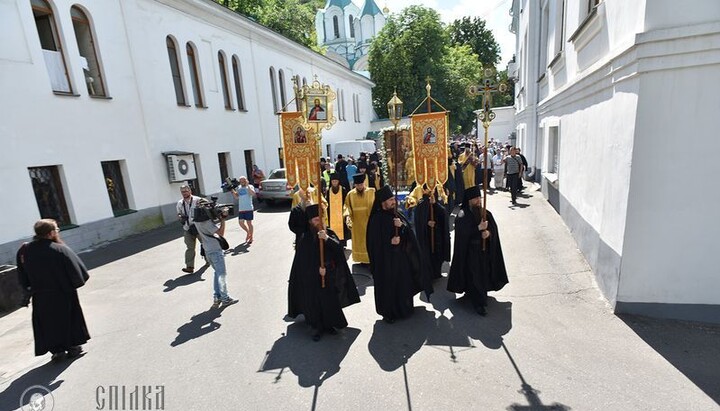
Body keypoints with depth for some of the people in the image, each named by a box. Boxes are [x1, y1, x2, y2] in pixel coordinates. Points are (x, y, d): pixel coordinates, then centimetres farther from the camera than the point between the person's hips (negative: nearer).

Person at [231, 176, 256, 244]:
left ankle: (251, 237, 17)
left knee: (249, 223, 3)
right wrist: (233, 191, -7)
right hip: (240, 209, 5)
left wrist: (247, 186, -21)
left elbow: (253, 194, -21)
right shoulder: (238, 188, 12)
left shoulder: (250, 186, -2)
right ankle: (248, 232, 32)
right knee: (241, 223, 7)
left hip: (248, 208, -5)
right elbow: (236, 197, 6)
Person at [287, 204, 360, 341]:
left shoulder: (329, 233, 0)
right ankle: (316, 328, 21)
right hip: (312, 277, -2)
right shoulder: (305, 238, -8)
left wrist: (327, 238, -28)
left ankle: (328, 324, 28)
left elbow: (338, 247, -14)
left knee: (330, 301, 7)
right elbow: (304, 259, -9)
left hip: (330, 275, 3)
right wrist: (318, 268, -15)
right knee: (315, 301, 3)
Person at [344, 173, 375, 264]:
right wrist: (347, 216, -19)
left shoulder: (371, 192, -6)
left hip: (369, 221, -1)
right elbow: (347, 206, -1)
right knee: (359, 241, 11)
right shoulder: (350, 194, -2)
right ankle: (362, 259, 24)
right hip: (357, 223, 2)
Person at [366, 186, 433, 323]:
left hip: (401, 256, 6)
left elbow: (409, 232, 2)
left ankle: (402, 307, 32)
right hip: (386, 258, -6)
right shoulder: (376, 219, -12)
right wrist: (390, 242, -21)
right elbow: (374, 242, -13)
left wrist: (402, 226, -17)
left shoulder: (396, 215, 6)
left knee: (403, 282, 13)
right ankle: (388, 312, 20)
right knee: (388, 285, 3)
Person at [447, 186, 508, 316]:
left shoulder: (486, 213, 3)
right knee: (474, 276, -2)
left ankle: (482, 295, 33)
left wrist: (488, 232, -19)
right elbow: (463, 234, -18)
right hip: (470, 251, -5)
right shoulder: (462, 216, -12)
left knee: (484, 273, 13)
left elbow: (494, 228, 3)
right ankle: (479, 302, 8)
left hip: (485, 250, 5)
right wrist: (479, 228, -23)